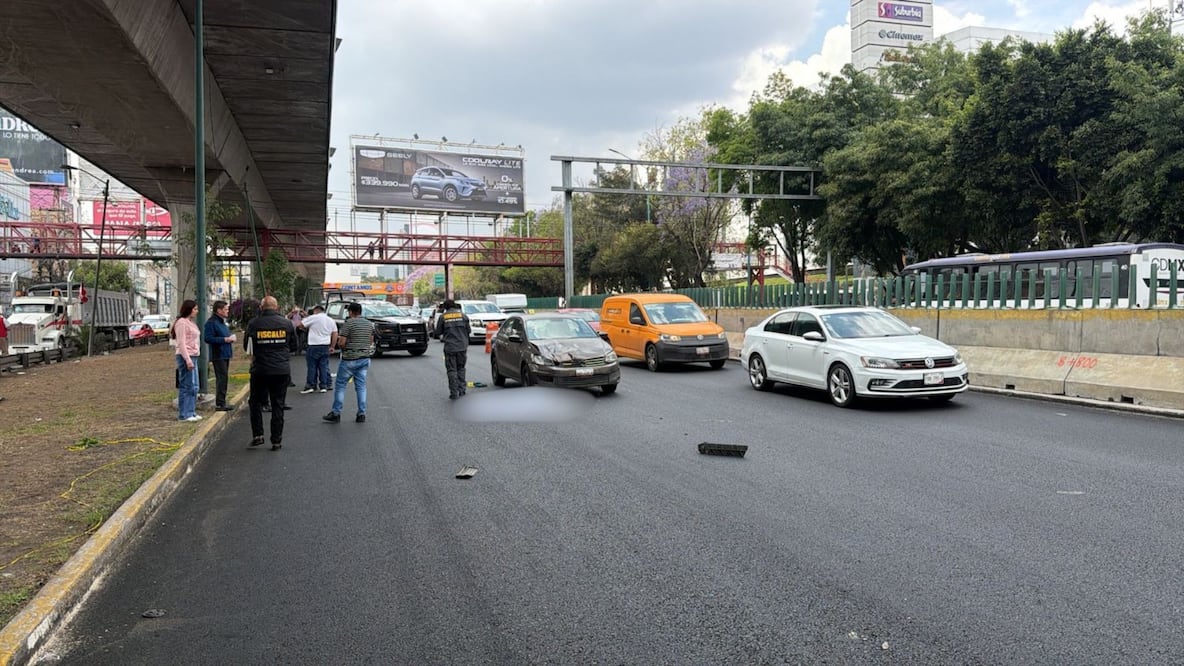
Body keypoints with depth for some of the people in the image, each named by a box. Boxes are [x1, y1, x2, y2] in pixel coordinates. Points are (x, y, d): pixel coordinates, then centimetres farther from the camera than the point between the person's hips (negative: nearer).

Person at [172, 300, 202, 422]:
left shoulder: (190, 322, 19)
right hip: (185, 357, -10)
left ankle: (191, 412, 17)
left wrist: (192, 358, 18)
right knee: (186, 386, -7)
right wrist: (188, 359, -21)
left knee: (193, 387, 12)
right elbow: (181, 343, -17)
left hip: (193, 357, 10)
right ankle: (184, 414, -3)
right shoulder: (181, 322, -11)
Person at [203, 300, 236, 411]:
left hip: (225, 355, 10)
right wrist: (225, 339, -22)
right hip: (218, 355, -10)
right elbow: (208, 338, -22)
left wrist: (231, 337, 9)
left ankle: (221, 402, 20)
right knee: (222, 378, -11)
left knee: (223, 378, 13)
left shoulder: (222, 322, 18)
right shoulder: (211, 322, -14)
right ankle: (220, 404, -8)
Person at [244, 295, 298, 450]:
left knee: (256, 402, 16)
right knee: (278, 405, 7)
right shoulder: (286, 323, -2)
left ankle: (257, 435, 9)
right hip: (282, 370, 1)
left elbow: (246, 346, 5)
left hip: (260, 369, -1)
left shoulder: (253, 324, -6)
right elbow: (293, 346, 8)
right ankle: (276, 441, 9)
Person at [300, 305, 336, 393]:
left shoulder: (313, 318, -5)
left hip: (314, 346, -5)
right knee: (323, 366, 8)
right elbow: (335, 334, 13)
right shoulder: (331, 320, 12)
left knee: (312, 366, 2)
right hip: (325, 346, 5)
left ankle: (310, 386, 3)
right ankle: (324, 386, 7)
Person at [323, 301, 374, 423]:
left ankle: (336, 413, 8)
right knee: (361, 387, 8)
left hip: (349, 359, -6)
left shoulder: (348, 323, -12)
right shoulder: (369, 324, 8)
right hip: (365, 359, 6)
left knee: (340, 386, 5)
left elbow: (342, 343, -15)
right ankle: (362, 414, 6)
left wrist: (337, 339, 5)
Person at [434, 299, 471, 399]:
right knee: (461, 368, 16)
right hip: (462, 346, 2)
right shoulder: (463, 315, 4)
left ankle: (454, 393, -1)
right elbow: (469, 331, 8)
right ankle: (461, 389, 16)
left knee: (451, 370, 3)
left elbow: (438, 333, 4)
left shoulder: (443, 317, -1)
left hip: (450, 347, -2)